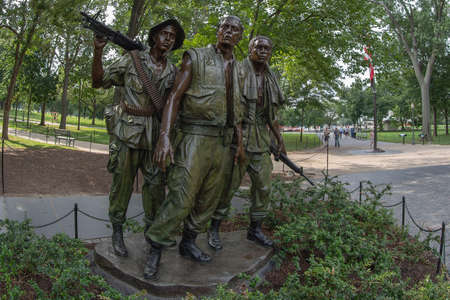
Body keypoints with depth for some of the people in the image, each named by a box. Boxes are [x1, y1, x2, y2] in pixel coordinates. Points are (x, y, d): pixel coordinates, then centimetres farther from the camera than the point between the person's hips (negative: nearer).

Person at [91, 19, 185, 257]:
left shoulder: (172, 72, 8)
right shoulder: (132, 60, -1)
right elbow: (99, 82, -1)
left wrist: (147, 110, -5)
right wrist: (98, 52, -14)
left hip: (154, 136, 4)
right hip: (127, 133, -3)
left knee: (155, 185, 8)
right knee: (122, 183, 2)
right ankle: (117, 233, 18)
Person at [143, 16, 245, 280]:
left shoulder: (237, 68, 17)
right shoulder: (196, 58, -1)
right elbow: (175, 96, -8)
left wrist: (240, 142, 16)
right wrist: (165, 136, -20)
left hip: (223, 142, 6)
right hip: (197, 137, -6)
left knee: (209, 199, 10)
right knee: (181, 198, -12)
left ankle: (189, 243, 24)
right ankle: (156, 250, 0)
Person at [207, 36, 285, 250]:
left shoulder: (271, 79, 16)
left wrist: (279, 140, 20)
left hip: (261, 140, 7)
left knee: (263, 185, 8)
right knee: (229, 184, -3)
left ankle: (255, 229, 21)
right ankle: (213, 229, 11)